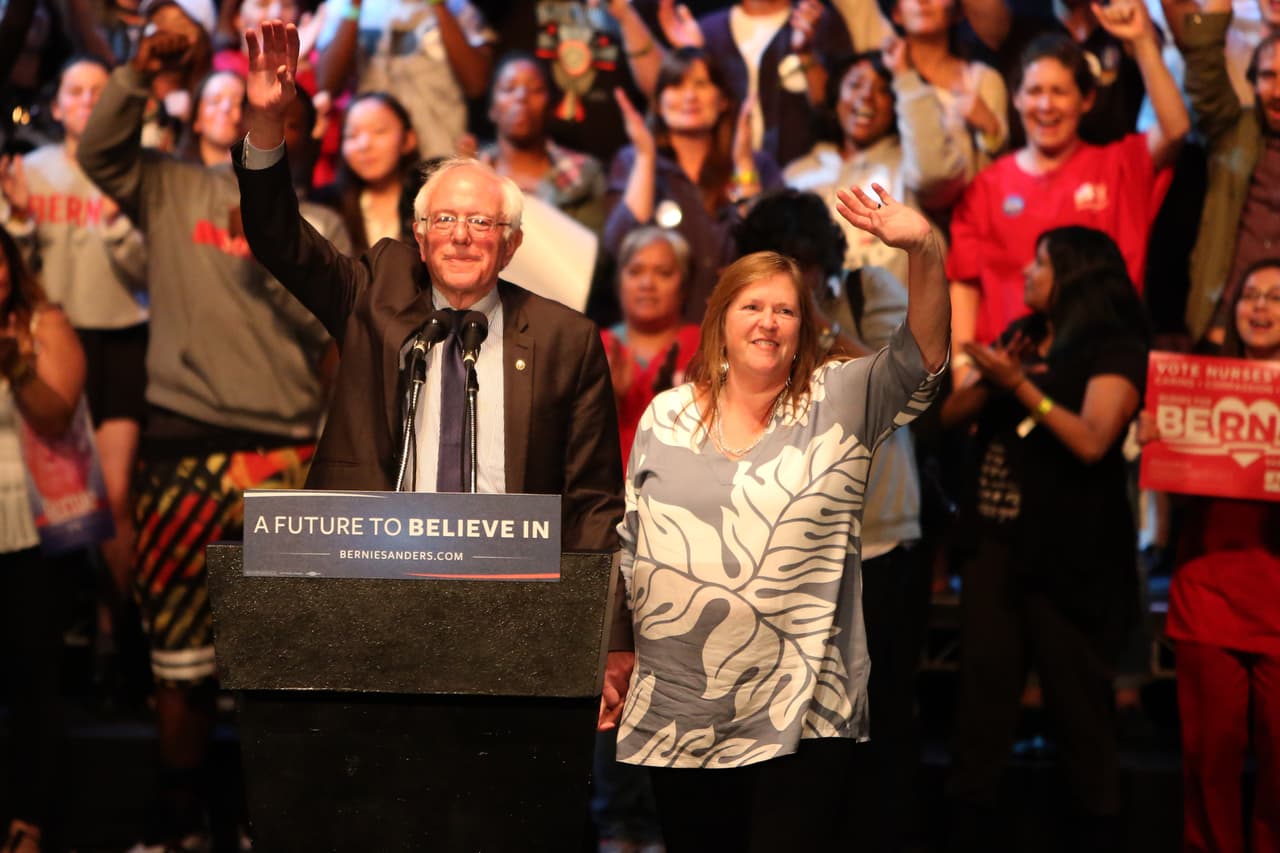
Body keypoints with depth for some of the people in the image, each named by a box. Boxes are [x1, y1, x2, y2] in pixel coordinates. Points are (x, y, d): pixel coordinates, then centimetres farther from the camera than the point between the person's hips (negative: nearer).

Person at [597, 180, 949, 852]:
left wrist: (924, 250, -31)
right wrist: (618, 654, 13)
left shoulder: (840, 402, 1)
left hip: (800, 717, -2)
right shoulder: (668, 415, 9)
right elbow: (631, 544, 14)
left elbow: (921, 357, -16)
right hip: (677, 714, 3)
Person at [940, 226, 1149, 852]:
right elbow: (950, 412, 9)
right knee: (982, 689, 7)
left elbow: (1092, 441, -20)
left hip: (1069, 553, -6)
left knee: (1076, 699, 0)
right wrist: (991, 379, -8)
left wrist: (1018, 383, -21)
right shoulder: (1020, 335, 14)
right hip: (995, 540, 6)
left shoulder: (1116, 349, -6)